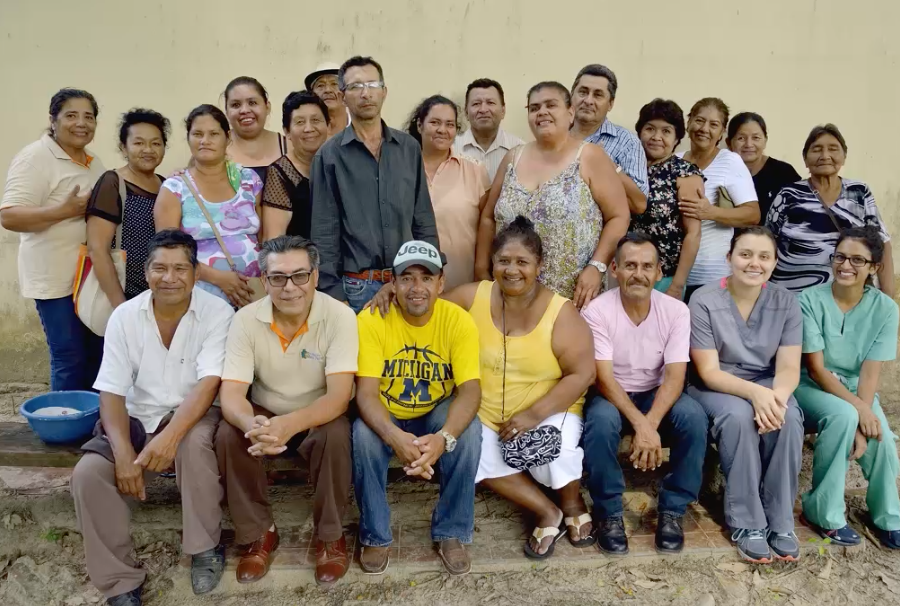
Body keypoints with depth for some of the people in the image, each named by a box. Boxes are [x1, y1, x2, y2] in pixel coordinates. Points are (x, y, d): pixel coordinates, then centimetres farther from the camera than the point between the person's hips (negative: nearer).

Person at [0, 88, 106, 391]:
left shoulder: (94, 162, 13)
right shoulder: (35, 158, -11)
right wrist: (66, 210, -26)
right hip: (57, 278, -8)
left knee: (97, 354, 13)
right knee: (69, 358, -4)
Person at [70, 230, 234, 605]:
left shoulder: (217, 313, -13)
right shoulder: (124, 317, -5)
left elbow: (208, 383, -22)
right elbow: (111, 393, -7)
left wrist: (171, 435, -38)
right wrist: (124, 454, -22)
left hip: (193, 416, -3)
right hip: (138, 418, 3)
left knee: (193, 444, -37)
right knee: (88, 474, -22)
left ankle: (206, 547, -12)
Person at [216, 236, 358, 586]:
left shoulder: (339, 317, -21)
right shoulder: (245, 320, -15)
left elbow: (339, 395, -28)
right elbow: (231, 394, -20)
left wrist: (291, 424, -47)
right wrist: (252, 424, -45)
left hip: (319, 417, -2)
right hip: (265, 414, 2)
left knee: (336, 436, -33)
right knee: (227, 435, -26)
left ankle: (330, 536, -9)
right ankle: (259, 533, -5)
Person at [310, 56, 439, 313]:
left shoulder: (409, 148, 6)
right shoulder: (329, 156, -3)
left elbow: (424, 221, 9)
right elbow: (324, 234, -3)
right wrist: (333, 296, -7)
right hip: (356, 287, -3)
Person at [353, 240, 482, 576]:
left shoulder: (458, 320, -17)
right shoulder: (372, 319, -20)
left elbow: (470, 389, -24)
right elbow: (366, 391, -25)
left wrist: (444, 437, -44)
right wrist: (395, 437, -46)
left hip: (436, 414, 1)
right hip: (387, 418, 0)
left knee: (469, 431, -29)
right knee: (363, 434, -31)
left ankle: (451, 533, -8)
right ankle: (376, 536, -8)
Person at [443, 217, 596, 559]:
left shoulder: (560, 313, -13)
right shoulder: (473, 297, -5)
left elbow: (582, 374, -14)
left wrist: (534, 415, -22)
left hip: (550, 410, -3)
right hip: (487, 415, 3)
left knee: (554, 452, -30)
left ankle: (573, 505, 8)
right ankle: (547, 513, -3)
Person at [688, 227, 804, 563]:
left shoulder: (786, 303, -4)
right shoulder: (704, 302, -14)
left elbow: (789, 368, -9)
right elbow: (708, 372, -16)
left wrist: (776, 396, -32)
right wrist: (754, 393, -33)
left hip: (767, 386, 3)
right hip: (716, 387, -3)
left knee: (789, 418, -29)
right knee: (739, 416, -35)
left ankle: (781, 522, -15)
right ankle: (747, 524, -21)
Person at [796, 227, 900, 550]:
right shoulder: (811, 300, -16)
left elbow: (871, 371, -13)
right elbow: (815, 368, -17)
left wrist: (863, 413, -26)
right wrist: (856, 409, -27)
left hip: (856, 388, 3)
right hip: (812, 386, -3)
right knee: (842, 416, -34)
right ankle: (824, 511, -16)